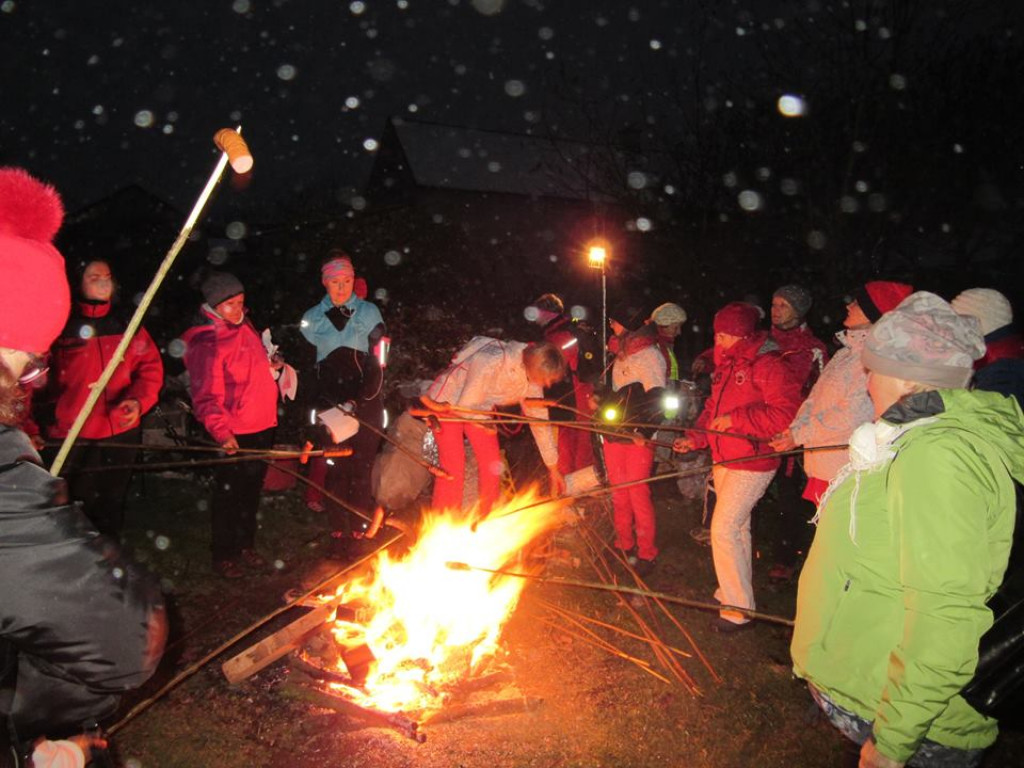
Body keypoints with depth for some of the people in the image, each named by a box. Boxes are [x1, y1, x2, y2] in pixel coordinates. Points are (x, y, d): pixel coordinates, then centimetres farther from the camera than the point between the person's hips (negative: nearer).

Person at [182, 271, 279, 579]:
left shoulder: (245, 327, 8)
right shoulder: (207, 343, -18)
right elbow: (206, 397, -23)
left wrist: (272, 365, 10)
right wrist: (222, 432, -32)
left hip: (262, 426, 8)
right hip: (234, 433, -8)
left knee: (252, 489, 20)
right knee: (229, 493, 6)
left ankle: (246, 544, 37)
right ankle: (223, 555, 23)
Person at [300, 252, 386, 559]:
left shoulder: (369, 312, 4)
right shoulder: (312, 319, 7)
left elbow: (377, 361, -1)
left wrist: (359, 400, -12)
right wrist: (337, 402, -2)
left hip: (367, 402, -1)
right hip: (331, 404, 1)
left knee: (362, 468, -2)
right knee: (336, 468, -1)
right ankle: (339, 534, 7)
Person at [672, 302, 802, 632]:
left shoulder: (768, 365, -18)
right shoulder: (727, 365, 11)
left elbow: (786, 414, -28)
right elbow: (713, 408, 20)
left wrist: (735, 418, -25)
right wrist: (695, 438, 6)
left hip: (751, 464, -9)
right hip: (724, 460, 9)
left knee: (723, 529, -9)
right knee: (736, 528, 19)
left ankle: (738, 609, 2)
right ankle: (733, 592, 33)